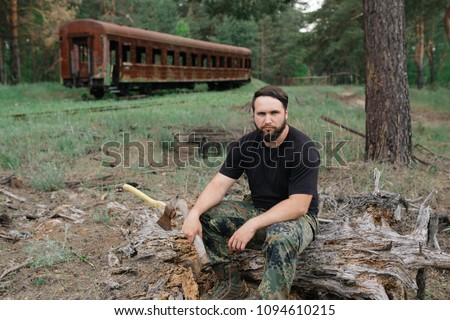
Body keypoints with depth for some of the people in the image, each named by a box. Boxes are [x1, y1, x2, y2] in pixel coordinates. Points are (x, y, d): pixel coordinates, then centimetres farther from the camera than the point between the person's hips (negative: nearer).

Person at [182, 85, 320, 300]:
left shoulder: (303, 148, -21)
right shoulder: (246, 144, -4)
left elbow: (298, 205, -27)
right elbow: (219, 184, -9)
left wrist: (253, 225, -36)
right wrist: (194, 213, -27)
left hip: (296, 218, -6)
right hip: (258, 210, 6)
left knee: (281, 237, -40)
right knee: (208, 215, -12)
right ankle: (231, 284, 0)